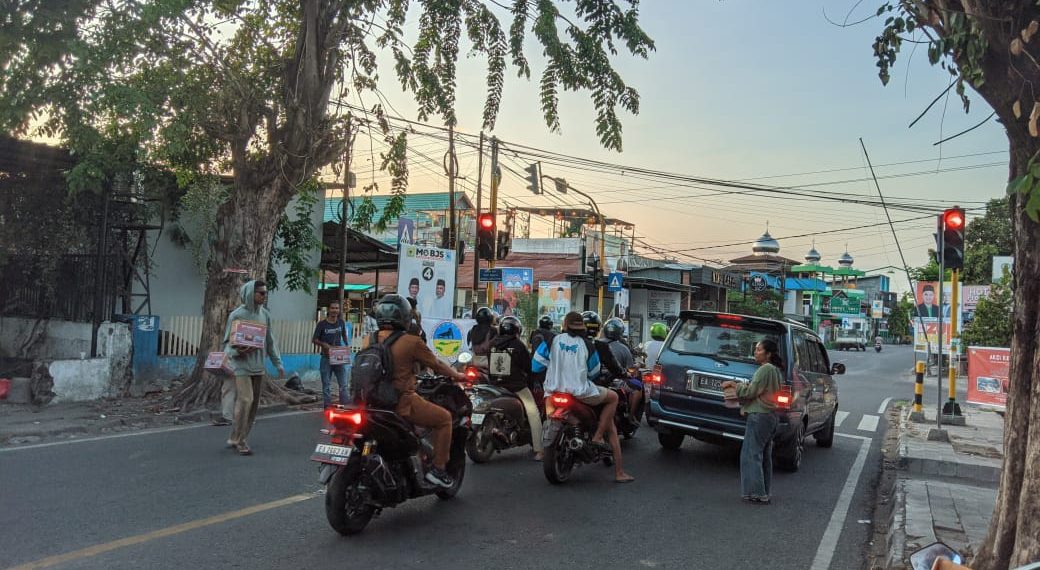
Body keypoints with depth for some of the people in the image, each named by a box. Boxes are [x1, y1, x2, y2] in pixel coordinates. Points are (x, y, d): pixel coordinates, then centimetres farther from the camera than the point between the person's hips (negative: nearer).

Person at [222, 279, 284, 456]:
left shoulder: (265, 314, 7)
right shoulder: (237, 315, -7)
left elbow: (270, 341, 13)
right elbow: (227, 342, -4)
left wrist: (278, 364, 10)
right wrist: (236, 351, -25)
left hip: (258, 366, 6)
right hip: (241, 365, -6)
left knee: (254, 404, 6)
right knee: (245, 400, -14)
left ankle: (237, 439, 18)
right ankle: (238, 440, 0)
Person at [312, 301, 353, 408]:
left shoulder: (341, 322, 5)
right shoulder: (322, 324, -6)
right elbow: (314, 340, -3)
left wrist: (347, 345, 5)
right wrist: (324, 345, -20)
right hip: (326, 357, -2)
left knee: (343, 384, 0)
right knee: (326, 385, 5)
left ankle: (347, 405, 1)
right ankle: (327, 405, 12)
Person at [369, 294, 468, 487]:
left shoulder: (370, 341, 5)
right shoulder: (411, 342, -11)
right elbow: (435, 364, 0)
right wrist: (456, 375, 19)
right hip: (402, 403, -7)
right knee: (444, 418, 11)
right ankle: (438, 469, 10)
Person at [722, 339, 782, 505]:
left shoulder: (765, 369, -14)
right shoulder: (776, 370, 16)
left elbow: (751, 392, -14)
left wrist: (733, 384, -3)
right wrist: (740, 385, 12)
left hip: (760, 415, -10)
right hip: (772, 416, 10)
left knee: (752, 454, -5)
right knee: (764, 455, 13)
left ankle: (757, 494, -5)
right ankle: (764, 493, 18)